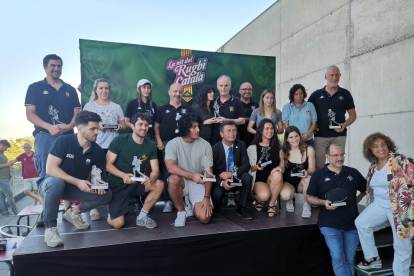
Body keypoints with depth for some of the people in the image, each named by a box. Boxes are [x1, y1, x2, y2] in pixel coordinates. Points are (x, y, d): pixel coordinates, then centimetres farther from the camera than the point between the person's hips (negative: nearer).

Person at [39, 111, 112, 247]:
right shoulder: (64, 141, -19)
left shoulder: (98, 151, -7)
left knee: (106, 194, -15)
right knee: (56, 182, -40)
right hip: (51, 185, -4)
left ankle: (74, 212, 9)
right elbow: (50, 169, -25)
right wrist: (77, 181, -33)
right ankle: (50, 228, -22)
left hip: (76, 188, 4)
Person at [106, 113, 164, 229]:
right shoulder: (119, 141, -11)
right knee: (118, 224, -15)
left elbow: (155, 170, -5)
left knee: (159, 185, -24)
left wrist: (151, 179, -29)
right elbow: (108, 164, -11)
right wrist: (123, 175, -29)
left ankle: (142, 217, -5)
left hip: (136, 183, 4)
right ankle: (112, 212, 23)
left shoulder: (150, 145, -1)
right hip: (117, 185, -3)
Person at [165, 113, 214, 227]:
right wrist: (192, 176, -36)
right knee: (173, 179, -36)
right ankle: (181, 211, -9)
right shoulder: (173, 144, -9)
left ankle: (191, 204, 18)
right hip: (182, 182, 0)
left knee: (204, 218, -19)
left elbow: (209, 173, -6)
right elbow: (171, 167, -24)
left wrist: (206, 197, -13)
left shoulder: (205, 145, -6)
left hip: (199, 184, 1)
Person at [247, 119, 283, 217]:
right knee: (264, 195, -33)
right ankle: (257, 198, 9)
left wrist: (280, 167, -13)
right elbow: (248, 168, 3)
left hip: (273, 179, 2)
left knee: (277, 175, -35)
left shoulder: (277, 145, 13)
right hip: (258, 180, -2)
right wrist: (256, 167, -18)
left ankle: (272, 204, -12)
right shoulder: (253, 148, 3)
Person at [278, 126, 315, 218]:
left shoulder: (309, 150, -2)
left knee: (308, 178, -36)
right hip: (288, 182, 0)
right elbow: (282, 168, 3)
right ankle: (290, 200, 9)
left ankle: (306, 205, -12)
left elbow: (312, 168, -3)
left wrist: (307, 172, -27)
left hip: (303, 183, 1)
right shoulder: (283, 152, -1)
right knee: (285, 195, -34)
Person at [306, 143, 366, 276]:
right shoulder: (318, 175, -1)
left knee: (349, 260, 10)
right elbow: (309, 197, 2)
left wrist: (357, 200, 5)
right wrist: (323, 202, -15)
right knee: (338, 258, -10)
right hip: (330, 225, -3)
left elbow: (366, 189, 21)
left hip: (352, 224, 3)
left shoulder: (353, 173, 7)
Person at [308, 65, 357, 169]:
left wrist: (345, 125, -6)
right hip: (320, 136, -1)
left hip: (339, 135, 1)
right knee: (319, 165, -2)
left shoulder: (345, 94, 10)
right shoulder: (316, 94, 8)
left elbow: (353, 115, 13)